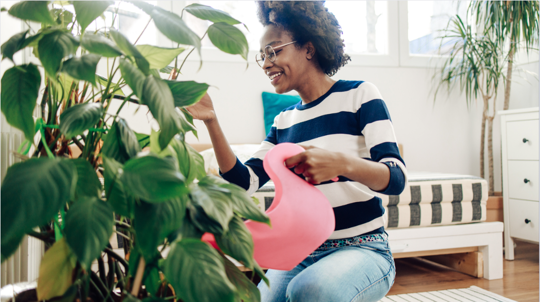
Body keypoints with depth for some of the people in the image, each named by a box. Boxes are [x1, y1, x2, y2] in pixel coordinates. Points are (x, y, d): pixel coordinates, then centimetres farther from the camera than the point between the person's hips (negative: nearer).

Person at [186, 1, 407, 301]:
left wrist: (342, 163, -35)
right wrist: (211, 122, -8)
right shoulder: (284, 121, 11)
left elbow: (396, 178, -14)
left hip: (362, 249, -4)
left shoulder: (359, 94, -4)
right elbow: (245, 181, 1)